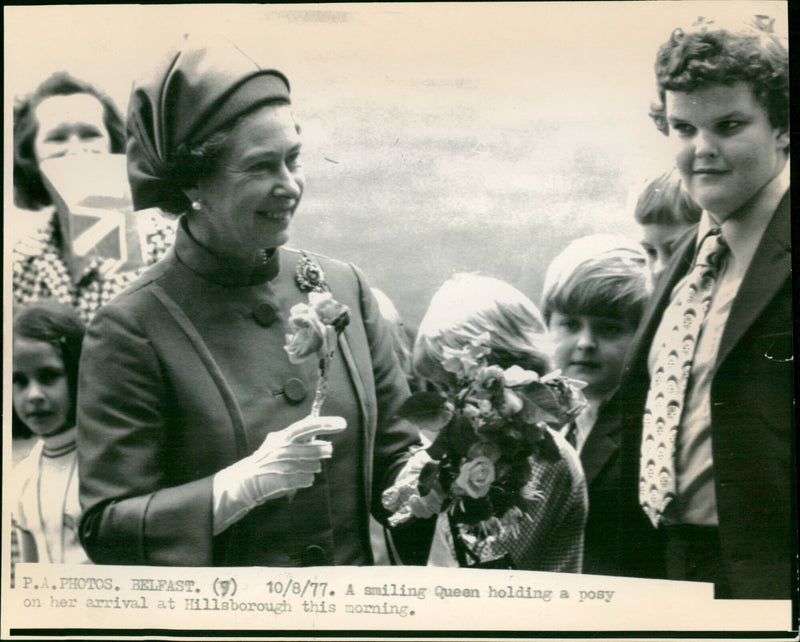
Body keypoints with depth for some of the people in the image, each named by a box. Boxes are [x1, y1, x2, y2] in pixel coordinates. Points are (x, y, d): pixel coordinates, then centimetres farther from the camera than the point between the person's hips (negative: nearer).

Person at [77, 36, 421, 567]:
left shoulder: (345, 288, -5)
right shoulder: (132, 328, -18)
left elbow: (395, 454, 3)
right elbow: (106, 531, -17)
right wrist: (246, 482, -28)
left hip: (354, 572, 4)